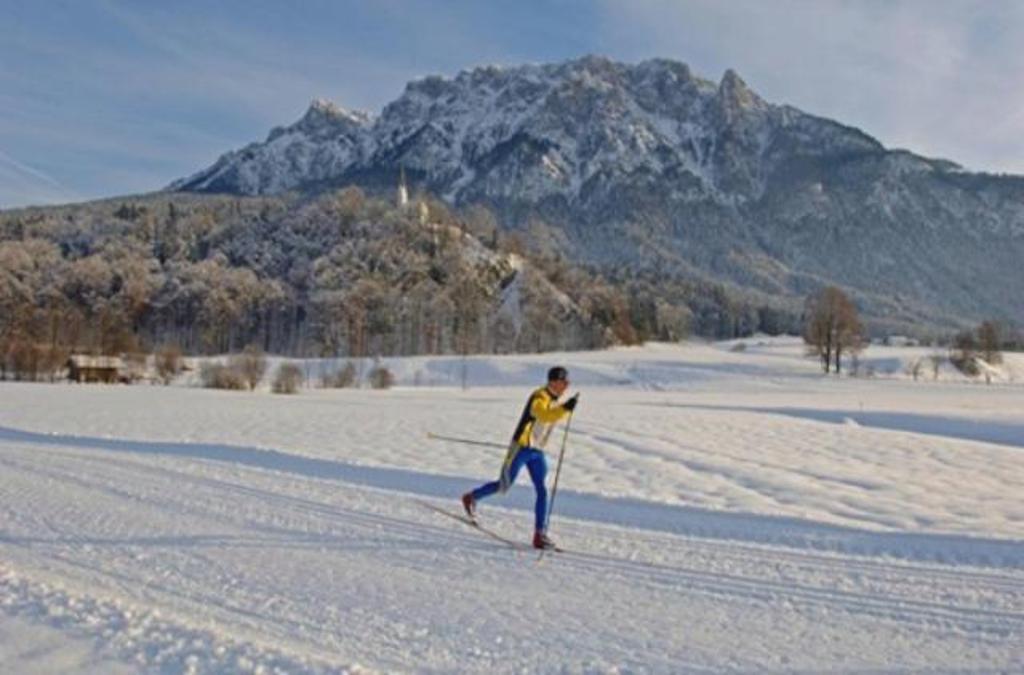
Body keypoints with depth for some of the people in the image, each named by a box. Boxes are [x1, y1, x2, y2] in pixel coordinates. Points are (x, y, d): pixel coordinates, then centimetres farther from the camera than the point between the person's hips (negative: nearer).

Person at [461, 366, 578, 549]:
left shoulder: (555, 401, 8)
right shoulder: (539, 397, -19)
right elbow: (545, 416, -40)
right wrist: (565, 408, -53)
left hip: (537, 452, 7)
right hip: (521, 447, -7)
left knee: (542, 491, -4)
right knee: (504, 486, 2)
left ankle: (539, 535, -2)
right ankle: (471, 498, 28)